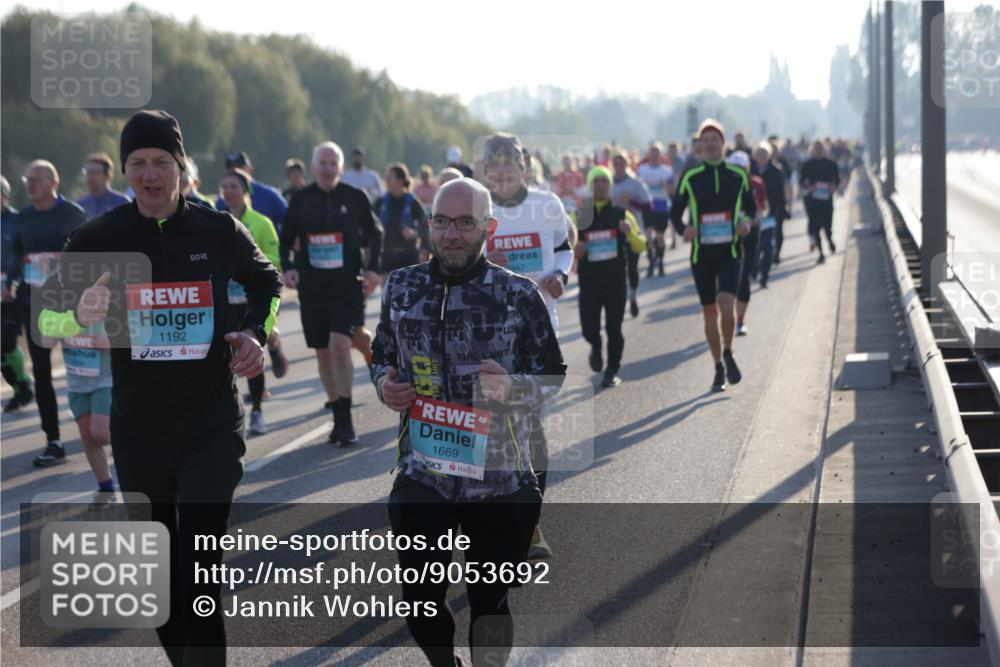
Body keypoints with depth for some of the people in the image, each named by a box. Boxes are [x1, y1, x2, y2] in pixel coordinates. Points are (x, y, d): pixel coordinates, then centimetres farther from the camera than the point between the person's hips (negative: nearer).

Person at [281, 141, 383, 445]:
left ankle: (345, 418, -9)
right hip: (312, 286, 3)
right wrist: (288, 267, -3)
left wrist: (372, 268, 2)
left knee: (339, 344, -18)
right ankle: (338, 416, 20)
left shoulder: (355, 197, 0)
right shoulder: (301, 199, 4)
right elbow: (286, 238, 13)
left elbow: (374, 232, 12)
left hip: (347, 283, -3)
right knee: (323, 352, 7)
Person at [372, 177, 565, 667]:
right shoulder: (402, 287, 4)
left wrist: (512, 388, -19)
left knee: (490, 601, 8)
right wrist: (384, 385, -4)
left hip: (502, 478, -2)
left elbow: (554, 378, 1)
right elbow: (382, 356, 17)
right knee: (420, 599, 5)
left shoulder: (519, 295, -4)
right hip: (421, 475, 2)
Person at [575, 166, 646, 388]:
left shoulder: (621, 215, 6)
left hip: (616, 282, 0)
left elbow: (640, 247, 3)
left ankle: (612, 371, 15)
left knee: (614, 328, -1)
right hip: (589, 282, 0)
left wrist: (630, 232, -18)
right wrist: (575, 250, -13)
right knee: (589, 328, -6)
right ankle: (596, 347, 29)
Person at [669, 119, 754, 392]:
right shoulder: (690, 177, 1)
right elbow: (675, 213, 7)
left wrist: (747, 222, -7)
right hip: (702, 254, 1)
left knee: (726, 305, -20)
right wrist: (683, 229, -14)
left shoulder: (738, 175, 3)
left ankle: (728, 354, 5)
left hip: (730, 251, -1)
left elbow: (751, 207, 14)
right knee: (709, 313, 7)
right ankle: (719, 369, 22)